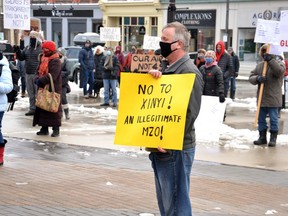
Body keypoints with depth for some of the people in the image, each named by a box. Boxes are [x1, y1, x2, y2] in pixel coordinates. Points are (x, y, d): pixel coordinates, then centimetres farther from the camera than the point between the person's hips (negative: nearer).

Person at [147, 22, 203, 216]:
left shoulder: (189, 72, -13)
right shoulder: (169, 70, 17)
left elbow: (189, 112, -21)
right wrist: (151, 76, -5)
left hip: (175, 149, -10)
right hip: (161, 147, 10)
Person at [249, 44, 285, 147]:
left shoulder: (279, 62, -1)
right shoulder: (260, 65, 10)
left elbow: (279, 71, -24)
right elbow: (251, 77, 5)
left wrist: (270, 60, -29)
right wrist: (257, 78, -17)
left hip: (273, 98, -4)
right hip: (261, 98, 4)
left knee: (273, 119, 1)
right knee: (261, 119, 11)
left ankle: (273, 138, 12)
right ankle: (262, 137, 23)